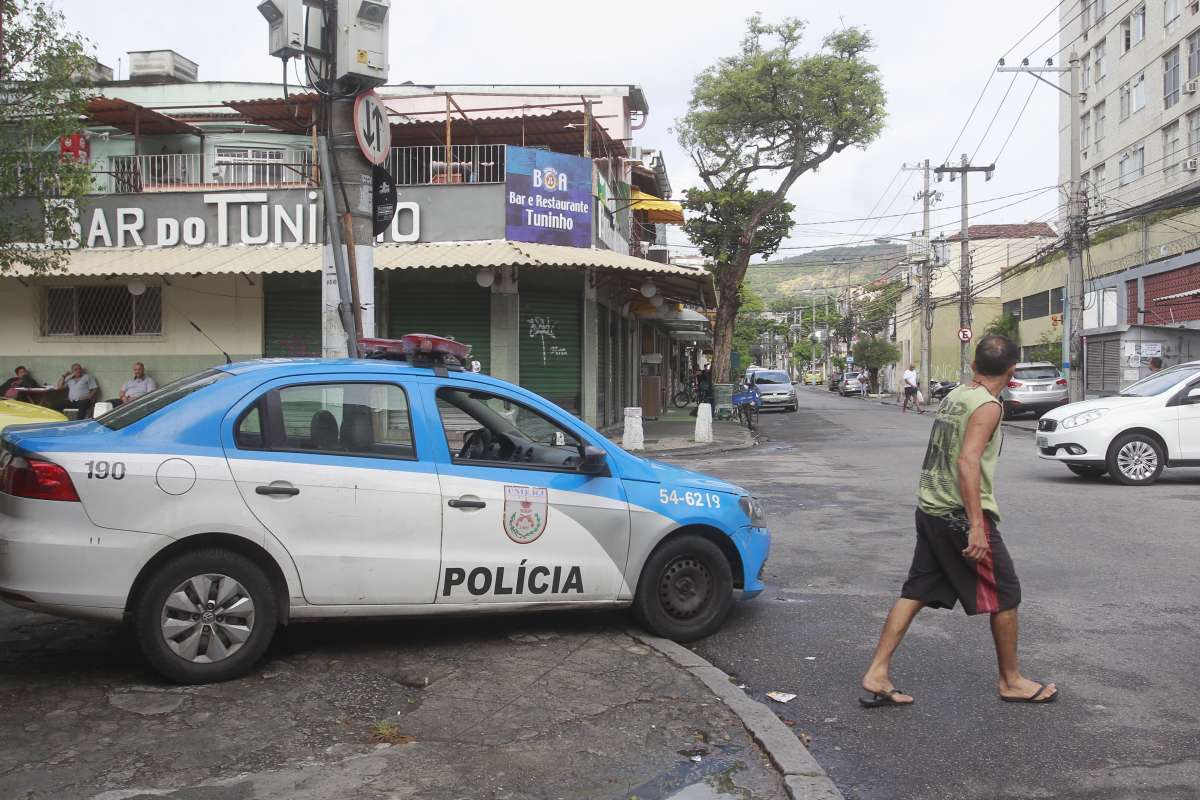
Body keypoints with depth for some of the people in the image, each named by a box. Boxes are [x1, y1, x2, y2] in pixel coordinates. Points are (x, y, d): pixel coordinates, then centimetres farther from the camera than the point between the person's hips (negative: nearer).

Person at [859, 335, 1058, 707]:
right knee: (1005, 595, 9)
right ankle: (1011, 681, 22)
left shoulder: (954, 395, 12)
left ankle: (877, 675, 5)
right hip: (961, 515, -8)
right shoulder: (988, 405, -13)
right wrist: (977, 526, -26)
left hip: (929, 509, 8)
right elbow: (967, 462, -24)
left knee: (915, 592, 8)